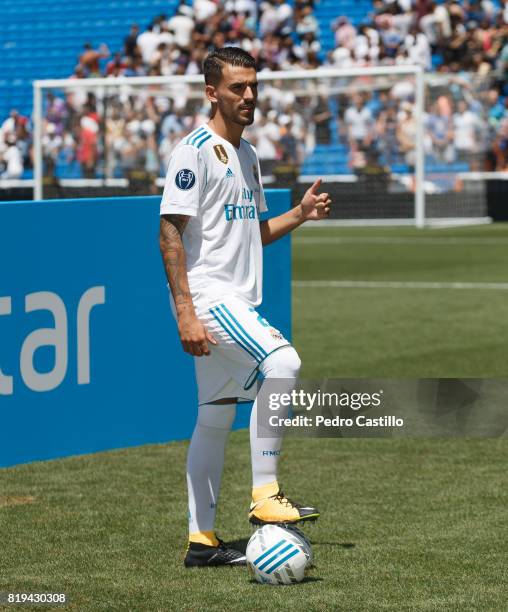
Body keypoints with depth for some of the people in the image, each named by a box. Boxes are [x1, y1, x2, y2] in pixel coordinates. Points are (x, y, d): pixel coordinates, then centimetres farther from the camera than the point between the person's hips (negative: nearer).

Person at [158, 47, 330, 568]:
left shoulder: (247, 155, 17)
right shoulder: (195, 150, -10)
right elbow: (170, 233, -14)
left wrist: (300, 214, 6)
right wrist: (185, 312, -22)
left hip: (238, 301, 9)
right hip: (207, 295, -9)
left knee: (217, 416, 10)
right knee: (282, 363, -27)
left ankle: (201, 540, 14)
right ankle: (265, 495, -21)